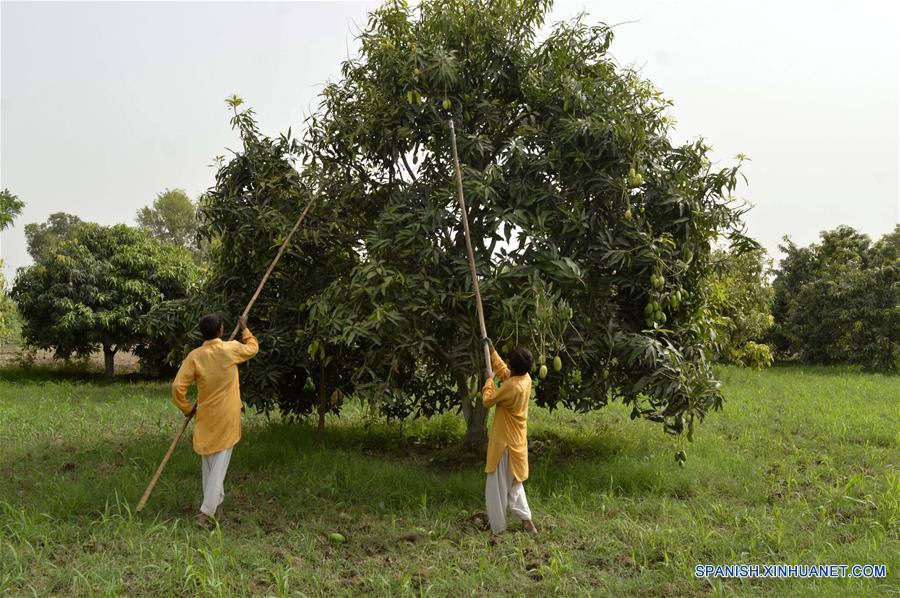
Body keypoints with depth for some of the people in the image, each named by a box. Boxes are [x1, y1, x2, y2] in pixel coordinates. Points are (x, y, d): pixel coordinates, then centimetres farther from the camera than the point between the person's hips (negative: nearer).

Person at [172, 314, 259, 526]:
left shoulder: (195, 356, -8)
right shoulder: (231, 349, -10)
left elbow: (178, 386, -11)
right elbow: (253, 347, 11)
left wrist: (187, 408, 5)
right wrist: (244, 329, 26)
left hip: (206, 417, 2)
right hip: (227, 417, -2)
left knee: (208, 462, 19)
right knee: (220, 464, -2)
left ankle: (215, 499, 32)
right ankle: (207, 511, -9)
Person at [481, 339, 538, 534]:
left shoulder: (512, 386, -27)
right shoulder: (525, 379, -1)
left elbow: (488, 401, -14)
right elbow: (503, 370, 18)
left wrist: (489, 382, 3)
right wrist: (491, 350, 21)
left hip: (505, 442, -9)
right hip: (516, 440, 9)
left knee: (498, 486, 4)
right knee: (514, 482, 22)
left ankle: (498, 528, 12)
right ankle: (526, 520, 21)